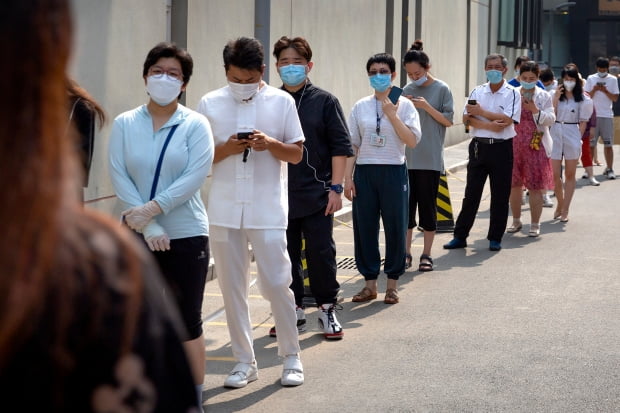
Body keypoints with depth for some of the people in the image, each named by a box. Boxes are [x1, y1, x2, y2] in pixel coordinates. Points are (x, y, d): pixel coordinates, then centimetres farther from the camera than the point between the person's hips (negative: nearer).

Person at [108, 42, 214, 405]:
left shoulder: (195, 124, -1)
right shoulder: (124, 124, 4)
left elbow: (195, 177, -12)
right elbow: (119, 176, -4)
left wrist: (152, 208, -19)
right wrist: (147, 225, -14)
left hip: (186, 236, -2)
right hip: (138, 236, 2)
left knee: (188, 323, 5)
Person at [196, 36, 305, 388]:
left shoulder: (282, 101, 1)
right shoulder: (210, 104, 4)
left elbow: (296, 154, 4)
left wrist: (271, 144, -16)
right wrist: (225, 149, -14)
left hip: (268, 211, -2)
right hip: (224, 211, 2)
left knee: (277, 284, -2)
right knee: (232, 287, 6)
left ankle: (292, 356, 15)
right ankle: (245, 361, 18)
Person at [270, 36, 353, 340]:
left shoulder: (324, 101, 0)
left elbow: (340, 147, -1)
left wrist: (336, 187, -8)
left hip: (317, 196, -3)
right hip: (278, 197, 3)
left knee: (321, 254, 1)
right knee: (284, 257, 7)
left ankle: (327, 310, 14)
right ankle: (293, 312, 20)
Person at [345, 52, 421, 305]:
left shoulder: (404, 105, 0)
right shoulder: (360, 107, 7)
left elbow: (412, 141, -10)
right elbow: (352, 145, 8)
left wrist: (392, 115, -16)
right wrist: (348, 178, 3)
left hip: (393, 172, -2)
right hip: (364, 171, 2)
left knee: (395, 227, 3)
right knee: (364, 227, 4)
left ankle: (392, 283, 15)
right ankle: (370, 282, 16)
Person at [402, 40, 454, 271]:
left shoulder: (441, 89, -1)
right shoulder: (407, 91, 10)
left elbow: (448, 120, -3)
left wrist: (427, 107, -15)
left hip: (430, 159, -3)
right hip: (407, 158, 4)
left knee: (427, 206, 2)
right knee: (406, 205, 3)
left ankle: (427, 254, 10)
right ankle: (405, 253, 11)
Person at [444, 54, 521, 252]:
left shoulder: (512, 93, -1)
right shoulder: (477, 92, 8)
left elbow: (507, 120, -13)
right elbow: (467, 118, -1)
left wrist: (481, 112, -10)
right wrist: (489, 125, -15)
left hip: (502, 148, -2)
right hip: (479, 146, 2)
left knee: (500, 196, 4)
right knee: (471, 193, 4)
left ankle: (495, 238, 13)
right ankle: (460, 236, 9)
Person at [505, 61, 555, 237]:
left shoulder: (544, 96, 2)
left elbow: (551, 119, -6)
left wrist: (535, 111, -20)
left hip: (536, 146, -2)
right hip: (513, 145, 2)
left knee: (535, 186, -1)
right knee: (514, 185, 9)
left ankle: (535, 224, 7)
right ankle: (516, 221, 23)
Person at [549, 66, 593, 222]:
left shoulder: (582, 99, 0)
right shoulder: (555, 95, 3)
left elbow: (583, 121, 3)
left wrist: (578, 138, -2)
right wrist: (556, 99, -10)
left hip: (572, 135, -1)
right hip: (555, 134, 1)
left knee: (570, 175, 6)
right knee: (555, 175, 2)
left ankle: (565, 210, 11)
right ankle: (560, 204, 26)